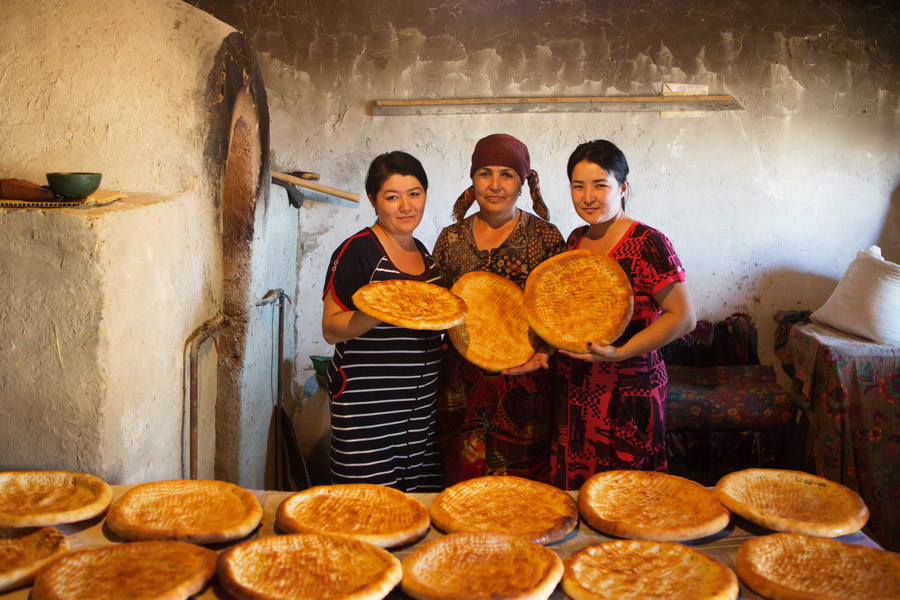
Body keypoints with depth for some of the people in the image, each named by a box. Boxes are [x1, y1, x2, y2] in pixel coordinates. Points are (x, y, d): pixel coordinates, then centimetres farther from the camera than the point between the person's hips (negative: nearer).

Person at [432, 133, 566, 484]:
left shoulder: (545, 238, -1)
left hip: (525, 385, -2)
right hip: (463, 384, 3)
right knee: (464, 482, 9)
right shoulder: (451, 239, 7)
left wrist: (544, 351, -17)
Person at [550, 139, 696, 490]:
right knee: (572, 493, 13)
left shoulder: (648, 243, -13)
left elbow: (684, 316, -15)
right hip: (574, 390, 7)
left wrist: (619, 353, -23)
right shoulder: (576, 240, 9)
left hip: (628, 392, -6)